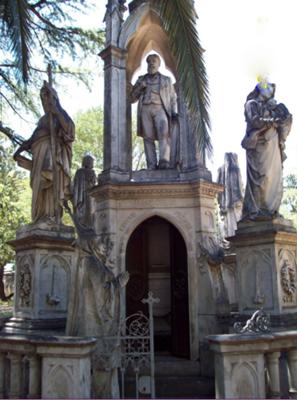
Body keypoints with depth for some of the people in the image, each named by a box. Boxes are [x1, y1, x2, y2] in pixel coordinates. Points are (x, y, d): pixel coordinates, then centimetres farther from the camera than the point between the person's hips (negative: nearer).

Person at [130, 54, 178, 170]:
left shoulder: (166, 80, 23)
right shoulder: (141, 80, 25)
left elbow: (173, 98, 16)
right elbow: (132, 98, 21)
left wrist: (174, 112, 0)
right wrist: (140, 87, 3)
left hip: (160, 109, -2)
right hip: (145, 109, 2)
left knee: (164, 133, -25)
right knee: (148, 137, -9)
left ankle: (164, 161, -36)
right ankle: (152, 165, -11)